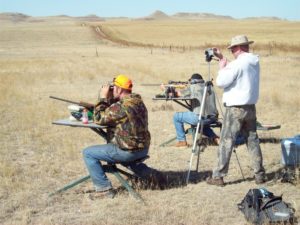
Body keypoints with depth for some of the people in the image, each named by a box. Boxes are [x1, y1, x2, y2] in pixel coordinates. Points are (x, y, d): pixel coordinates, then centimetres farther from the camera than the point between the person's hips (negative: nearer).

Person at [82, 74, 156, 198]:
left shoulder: (121, 106, -22)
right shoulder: (139, 102, 6)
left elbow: (99, 118, -14)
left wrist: (103, 98, -6)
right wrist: (108, 99, 5)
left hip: (128, 151, -9)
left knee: (88, 153, -1)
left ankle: (103, 187, -2)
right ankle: (142, 170, 29)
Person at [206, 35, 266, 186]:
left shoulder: (238, 64, -17)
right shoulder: (255, 62, 8)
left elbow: (220, 82, -15)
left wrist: (222, 67, -1)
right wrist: (222, 59, 19)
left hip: (235, 108, -7)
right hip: (250, 107, 7)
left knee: (226, 142, -3)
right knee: (252, 140, 13)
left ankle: (218, 176, -1)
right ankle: (260, 175, 14)